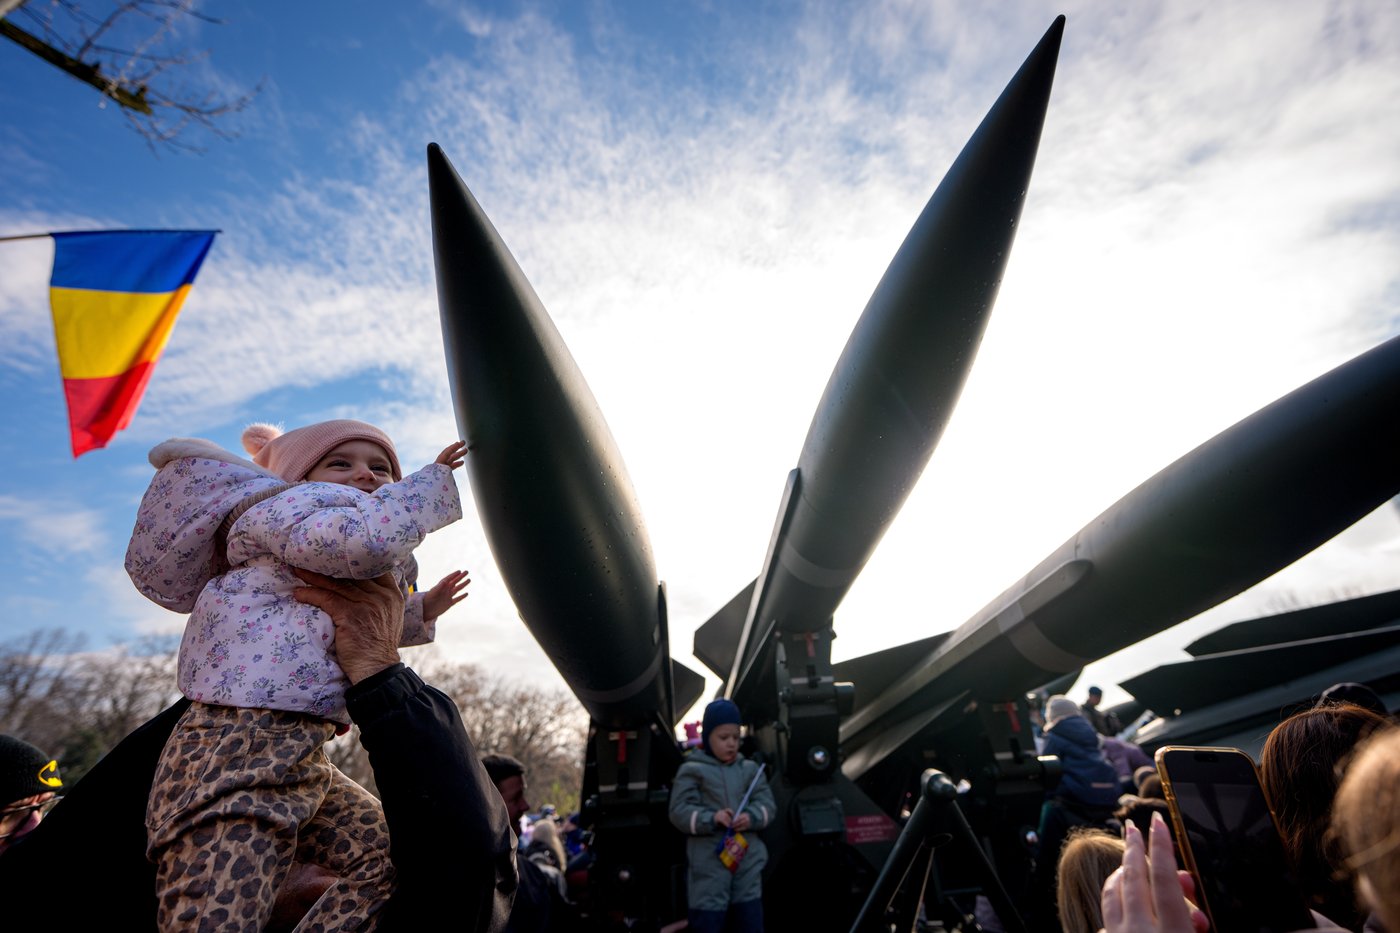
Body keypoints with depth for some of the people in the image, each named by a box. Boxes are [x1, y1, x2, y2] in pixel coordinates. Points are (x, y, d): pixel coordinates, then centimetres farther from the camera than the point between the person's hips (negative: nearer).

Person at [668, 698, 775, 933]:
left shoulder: (750, 769, 8)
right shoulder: (692, 770, -5)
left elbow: (766, 804, 5)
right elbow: (679, 812, -9)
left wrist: (751, 817, -16)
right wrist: (711, 818, -22)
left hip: (747, 860, 4)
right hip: (708, 863, -4)